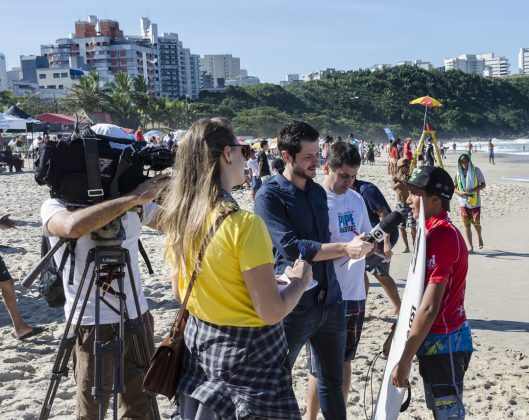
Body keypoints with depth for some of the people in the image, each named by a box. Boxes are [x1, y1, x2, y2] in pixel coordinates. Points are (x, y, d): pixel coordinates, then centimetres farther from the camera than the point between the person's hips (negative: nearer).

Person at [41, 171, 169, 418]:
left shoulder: (133, 203, 4)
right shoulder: (56, 205, -10)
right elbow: (74, 226, -32)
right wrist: (135, 197, -30)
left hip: (139, 316, 5)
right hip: (94, 323, -4)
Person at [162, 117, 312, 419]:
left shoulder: (179, 219, -2)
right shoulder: (243, 223, -24)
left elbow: (179, 293, 10)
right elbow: (271, 312, -22)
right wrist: (301, 281, -5)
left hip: (199, 345, 7)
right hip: (247, 354, -7)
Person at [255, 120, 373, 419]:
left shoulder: (318, 191, 11)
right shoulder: (269, 195, -11)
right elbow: (290, 247, -22)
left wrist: (357, 247, 7)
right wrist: (345, 248, -24)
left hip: (331, 301, 7)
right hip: (293, 305, -6)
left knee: (333, 382, 17)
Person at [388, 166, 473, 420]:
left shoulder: (440, 237, -22)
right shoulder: (441, 231, 10)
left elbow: (429, 308, -25)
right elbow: (420, 294, 15)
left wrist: (405, 360, -21)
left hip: (443, 341, -10)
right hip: (441, 337, 10)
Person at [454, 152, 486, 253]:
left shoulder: (476, 170, -5)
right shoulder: (458, 172, 3)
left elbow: (483, 184, -2)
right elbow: (454, 187, 9)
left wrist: (472, 190, -18)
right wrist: (460, 193, -13)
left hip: (475, 202, -2)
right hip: (463, 202, 2)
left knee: (476, 223, 1)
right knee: (466, 224, 1)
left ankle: (479, 237, 33)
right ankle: (470, 246, 8)